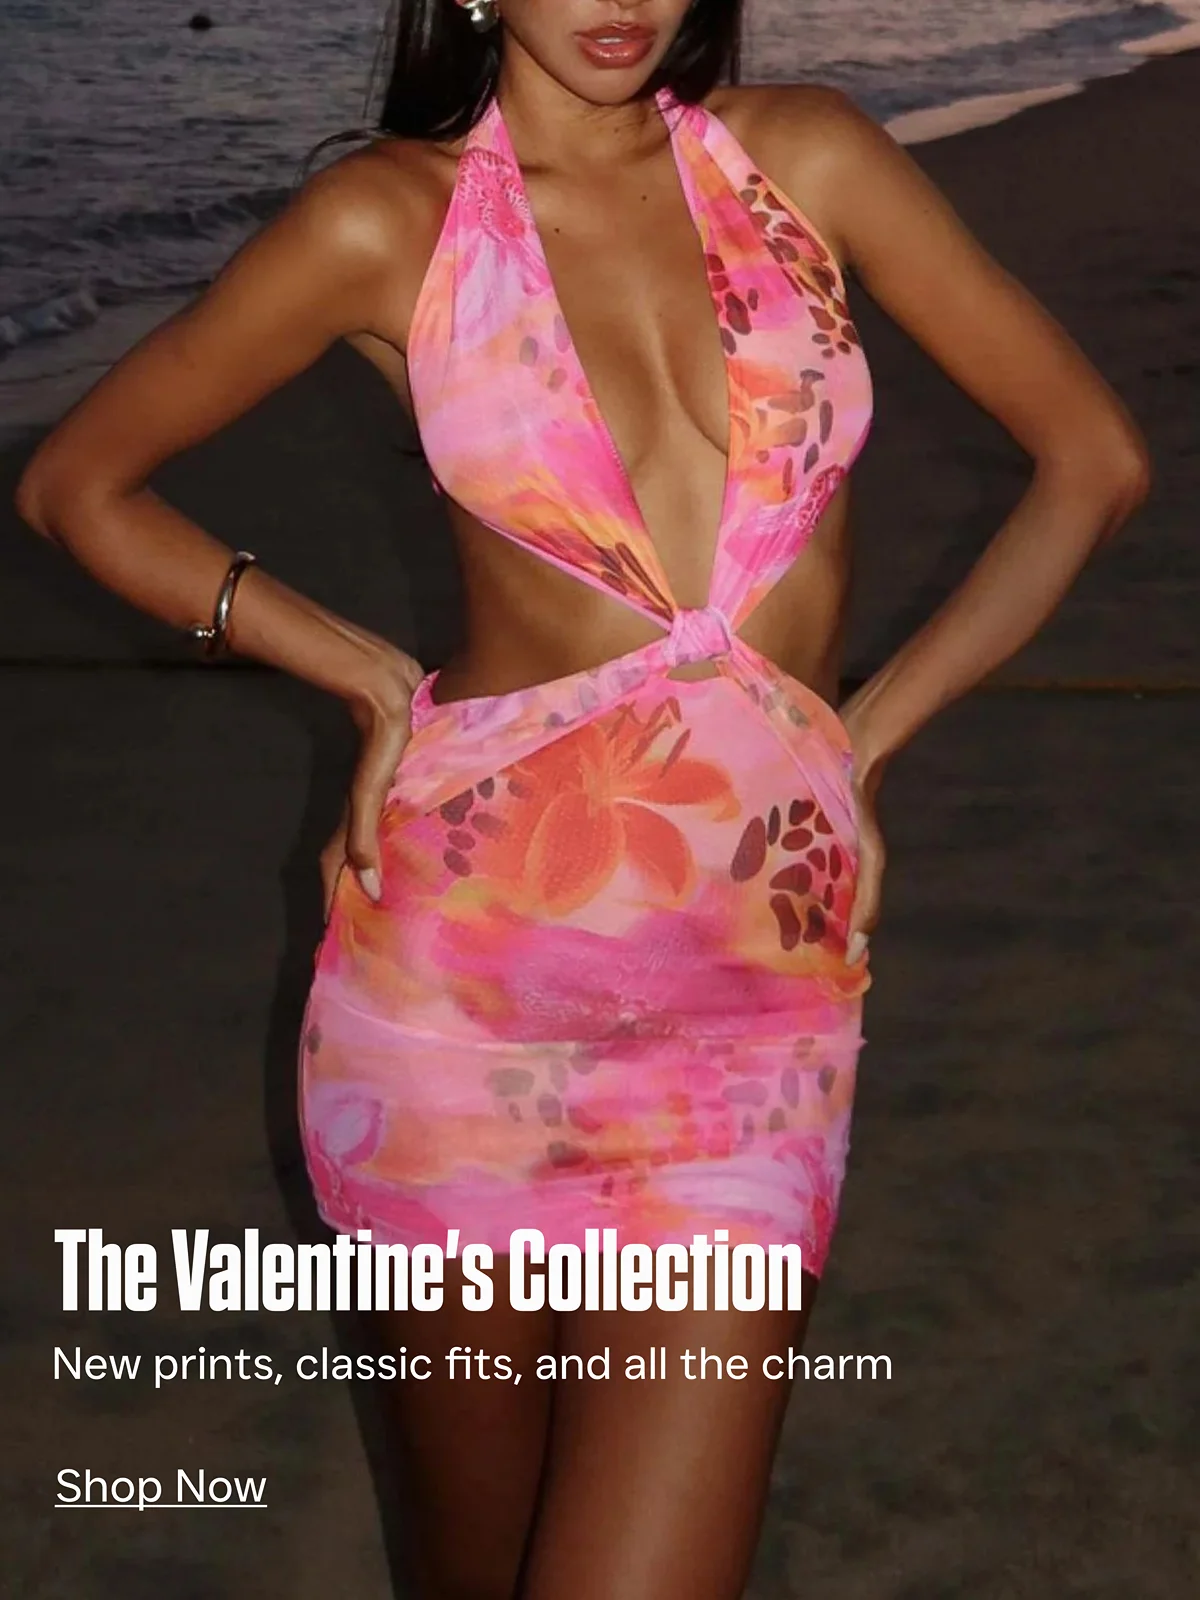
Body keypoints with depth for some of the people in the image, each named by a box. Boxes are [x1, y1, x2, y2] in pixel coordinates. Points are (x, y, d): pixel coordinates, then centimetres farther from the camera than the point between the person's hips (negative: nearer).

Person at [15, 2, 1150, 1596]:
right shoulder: (390, 220, 0)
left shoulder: (805, 156, 5)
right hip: (471, 966, -1)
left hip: (762, 993, 1)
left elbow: (1096, 456, 10)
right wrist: (375, 680, 2)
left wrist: (867, 726, 5)